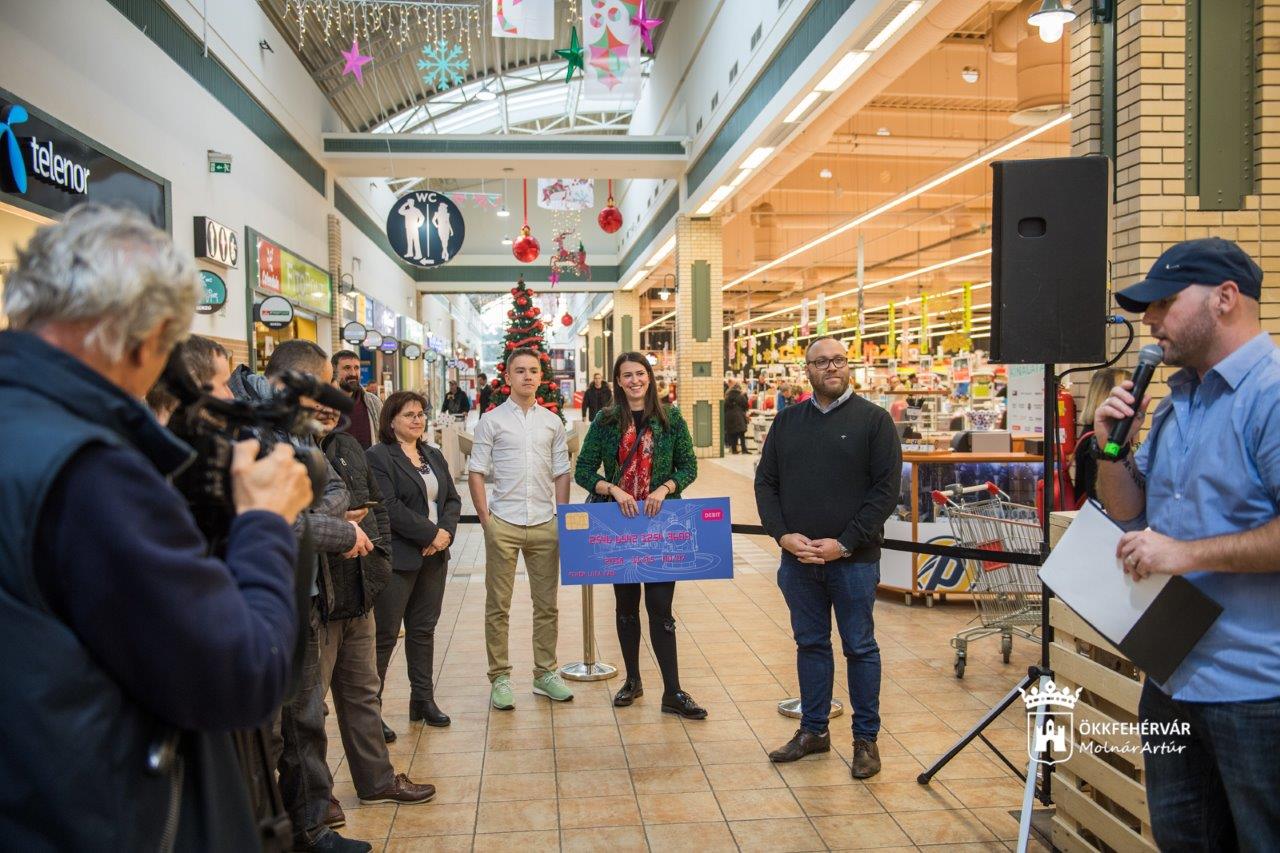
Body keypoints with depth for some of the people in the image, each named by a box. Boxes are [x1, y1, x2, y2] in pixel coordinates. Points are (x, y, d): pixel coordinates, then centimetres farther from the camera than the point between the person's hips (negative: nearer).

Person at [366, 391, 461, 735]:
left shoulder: (434, 456, 16)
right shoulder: (378, 457, -8)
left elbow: (453, 499, 13)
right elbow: (389, 507, -18)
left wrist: (446, 532, -6)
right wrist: (431, 534, -16)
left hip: (434, 555, 7)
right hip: (398, 558, -7)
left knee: (424, 629, 14)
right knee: (385, 635, -1)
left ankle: (423, 699, 24)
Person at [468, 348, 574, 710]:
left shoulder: (553, 422, 10)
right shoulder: (492, 421, 1)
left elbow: (561, 473, 13)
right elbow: (476, 473, 0)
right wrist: (485, 517, -7)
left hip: (544, 524, 3)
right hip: (503, 525, -3)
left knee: (547, 604, 10)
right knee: (498, 605, 4)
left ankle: (545, 673, 23)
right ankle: (500, 678, 14)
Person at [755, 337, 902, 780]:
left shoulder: (873, 419, -3)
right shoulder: (787, 420, 9)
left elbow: (886, 488, -8)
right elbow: (765, 481, 8)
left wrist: (845, 543, -13)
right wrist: (783, 534, -6)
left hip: (854, 560, -3)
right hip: (797, 558, 4)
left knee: (860, 647, 7)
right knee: (810, 644, 14)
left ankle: (866, 739, 21)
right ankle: (813, 730, 27)